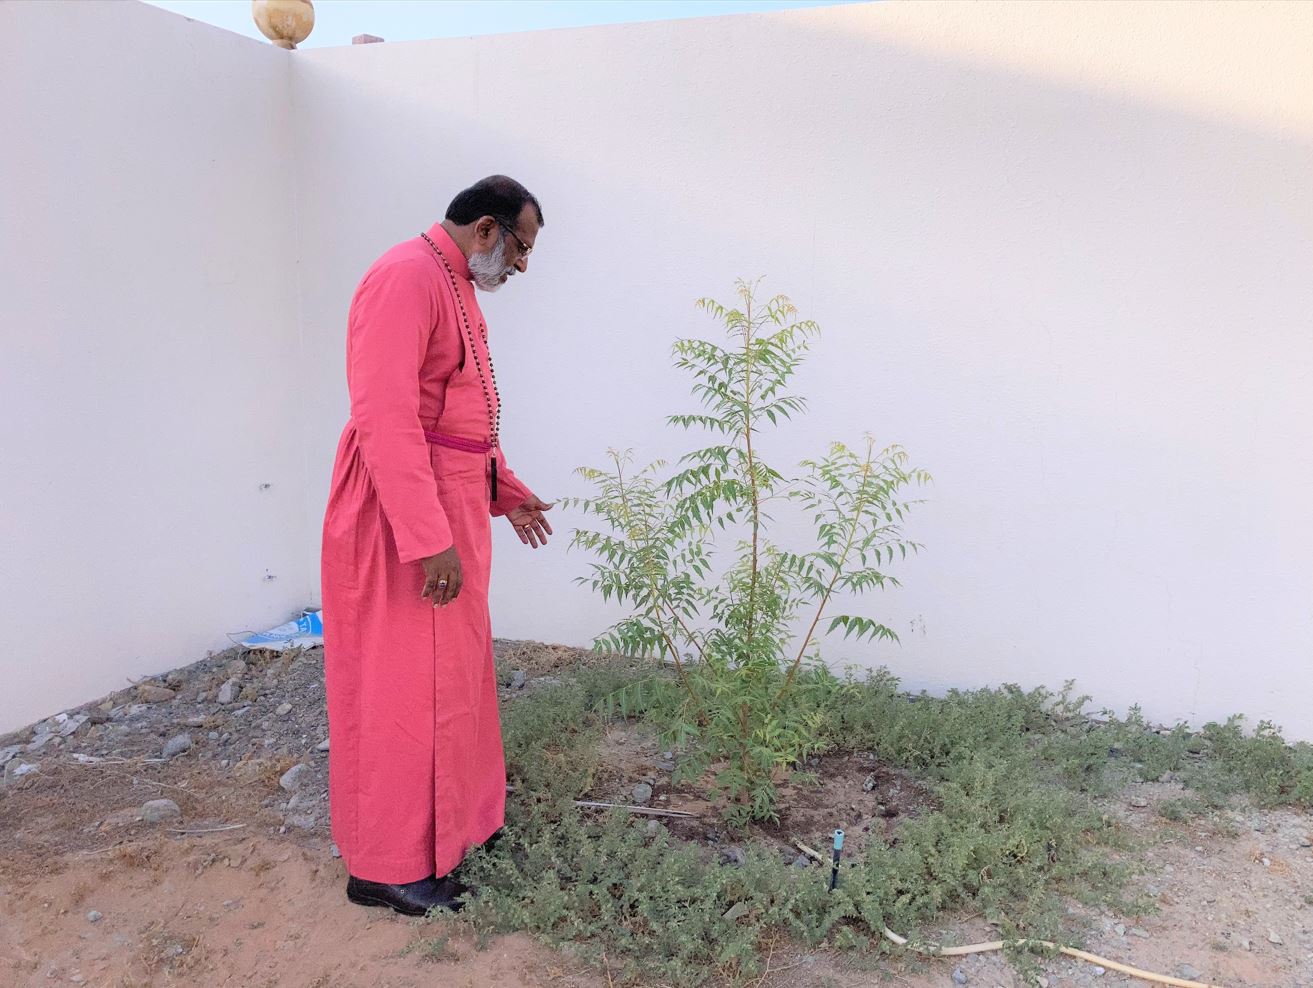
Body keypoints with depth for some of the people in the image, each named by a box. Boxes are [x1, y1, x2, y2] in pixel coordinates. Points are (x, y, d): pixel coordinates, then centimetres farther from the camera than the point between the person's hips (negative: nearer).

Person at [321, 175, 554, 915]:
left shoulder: (458, 286, 15)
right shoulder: (407, 277, -17)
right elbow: (385, 416, -26)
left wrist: (507, 493, 24)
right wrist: (429, 540, -28)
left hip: (453, 504, 10)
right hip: (405, 517, -10)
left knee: (453, 670, 18)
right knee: (401, 686, -1)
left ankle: (454, 811, 34)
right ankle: (389, 866, 12)